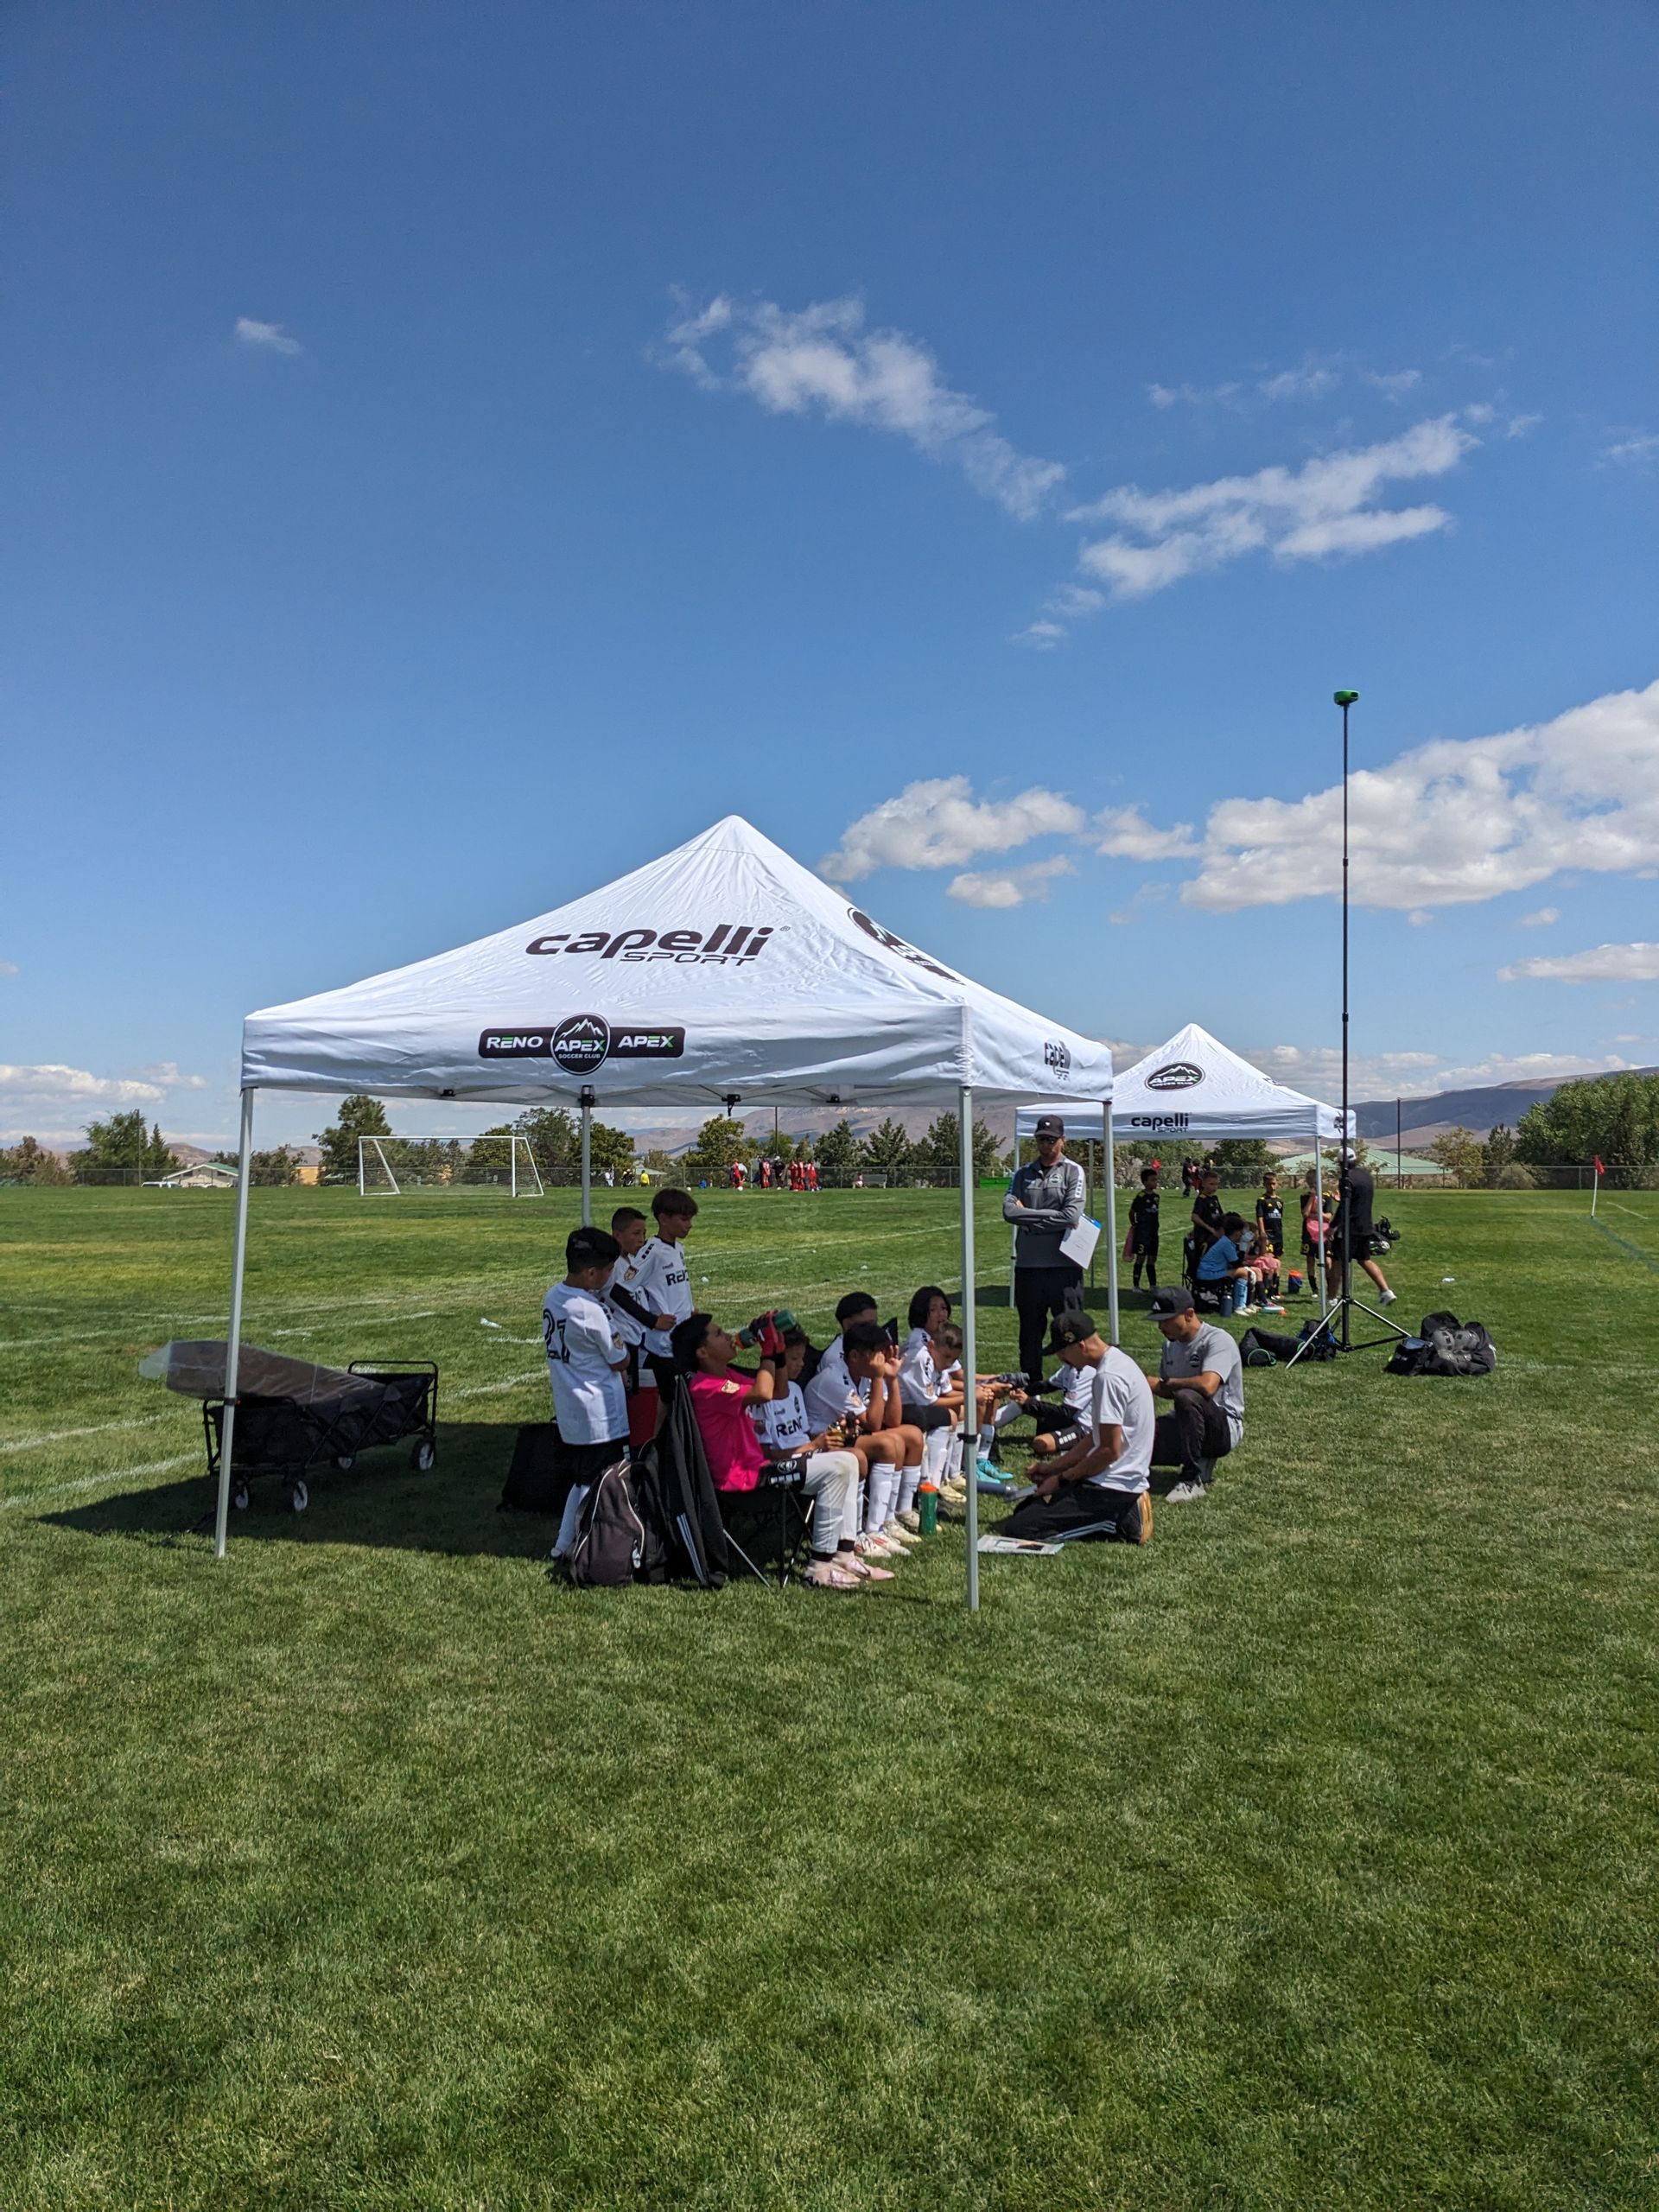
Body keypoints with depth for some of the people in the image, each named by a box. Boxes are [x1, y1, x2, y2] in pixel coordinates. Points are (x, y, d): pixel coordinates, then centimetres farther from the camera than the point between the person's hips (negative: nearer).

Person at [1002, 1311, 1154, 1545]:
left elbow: (1110, 1450, -21)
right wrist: (1054, 1466, 18)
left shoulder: (1108, 1376, -21)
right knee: (1025, 1506, 18)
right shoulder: (1117, 1363, 12)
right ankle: (1120, 1513, 9)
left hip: (1112, 1487, -11)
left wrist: (1062, 1479, -10)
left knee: (1019, 1527, -15)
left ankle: (1116, 1523, -9)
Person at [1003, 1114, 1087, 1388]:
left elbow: (1071, 1216, -12)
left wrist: (1028, 1216, -7)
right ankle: (1030, 1383, 22)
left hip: (1063, 1264, -4)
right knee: (1030, 1327, 12)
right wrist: (1050, 1217, -10)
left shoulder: (1073, 1172, 1)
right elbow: (1009, 1211, -4)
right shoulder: (1023, 1173, 11)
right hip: (1028, 1263, 4)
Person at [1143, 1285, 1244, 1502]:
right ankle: (1201, 1458, 7)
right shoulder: (1171, 1343, 9)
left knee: (1187, 1396, -38)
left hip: (1225, 1428, -8)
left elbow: (1207, 1386, -35)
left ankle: (1193, 1479, -21)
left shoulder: (1217, 1340, -17)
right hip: (1184, 1424, 8)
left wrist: (1162, 1384, -21)